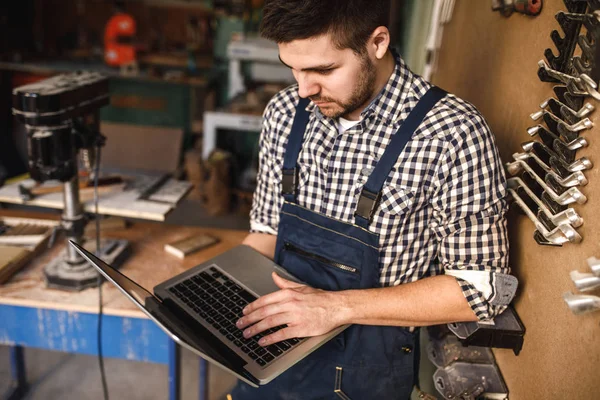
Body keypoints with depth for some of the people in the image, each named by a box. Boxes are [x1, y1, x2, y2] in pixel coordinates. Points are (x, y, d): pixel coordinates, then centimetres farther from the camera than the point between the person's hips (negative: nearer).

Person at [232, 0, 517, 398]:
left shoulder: (452, 134, -20)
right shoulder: (285, 112, -2)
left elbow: (482, 287, -16)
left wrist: (340, 306, -23)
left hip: (367, 364, -4)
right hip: (275, 342, 4)